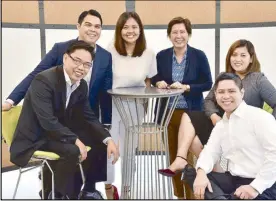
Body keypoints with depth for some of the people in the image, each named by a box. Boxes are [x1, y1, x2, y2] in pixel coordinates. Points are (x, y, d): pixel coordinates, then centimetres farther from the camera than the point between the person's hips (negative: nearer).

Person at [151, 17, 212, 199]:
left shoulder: (199, 56, -5)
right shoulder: (161, 56, 2)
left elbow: (208, 84, -5)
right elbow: (155, 79, 13)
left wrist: (186, 87, -18)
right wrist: (158, 83, -10)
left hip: (191, 112, -3)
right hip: (168, 112, 3)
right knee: (173, 154, 13)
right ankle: (178, 194, 29)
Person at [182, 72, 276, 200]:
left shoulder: (259, 117, -10)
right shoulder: (220, 125, 15)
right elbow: (210, 152, 9)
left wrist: (256, 187, -22)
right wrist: (201, 172, -14)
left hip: (264, 187, -8)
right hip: (234, 180, 8)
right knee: (190, 174, -4)